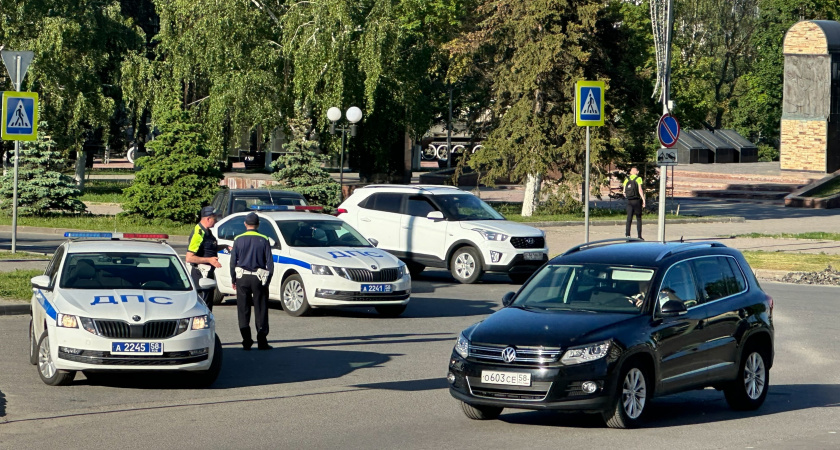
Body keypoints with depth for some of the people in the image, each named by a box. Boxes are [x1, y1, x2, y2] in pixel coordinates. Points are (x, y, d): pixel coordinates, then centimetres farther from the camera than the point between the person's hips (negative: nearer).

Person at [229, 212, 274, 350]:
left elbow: (233, 262, 2)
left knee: (243, 311, 5)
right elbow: (270, 262, -1)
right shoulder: (263, 240, -2)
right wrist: (267, 280, 7)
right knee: (260, 310, 3)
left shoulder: (238, 240, 0)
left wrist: (233, 280, 12)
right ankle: (262, 341, 0)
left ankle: (246, 341, 1)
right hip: (259, 278, -1)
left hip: (242, 278, 1)